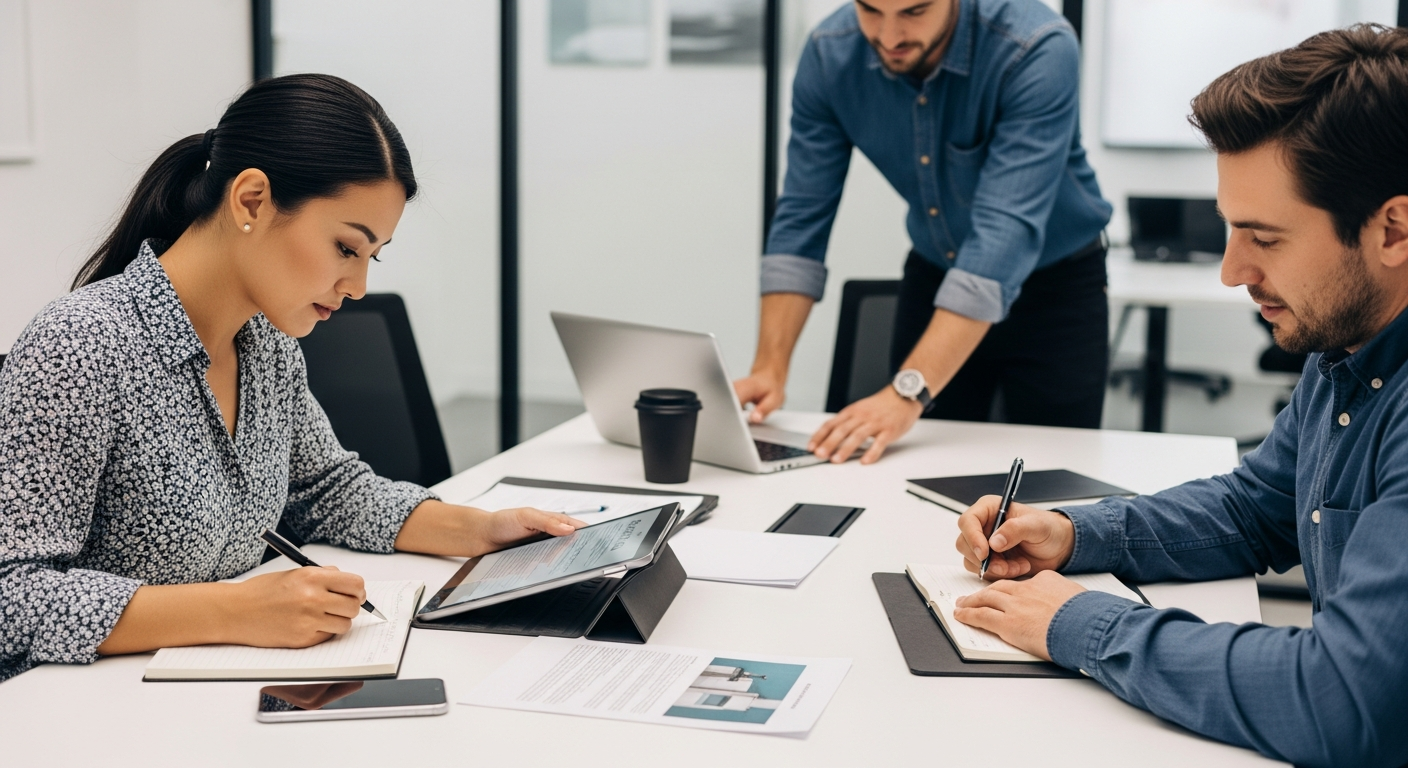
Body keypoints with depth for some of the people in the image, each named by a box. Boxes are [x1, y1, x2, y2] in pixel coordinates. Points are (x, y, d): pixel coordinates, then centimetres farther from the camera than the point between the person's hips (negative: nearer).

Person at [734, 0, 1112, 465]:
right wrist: (769, 370, -23)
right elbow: (802, 216, -12)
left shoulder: (1039, 52, -31)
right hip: (936, 277, 3)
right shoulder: (829, 55, -17)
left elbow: (1007, 229, -38)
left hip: (1056, 287, -3)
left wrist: (908, 393, -45)